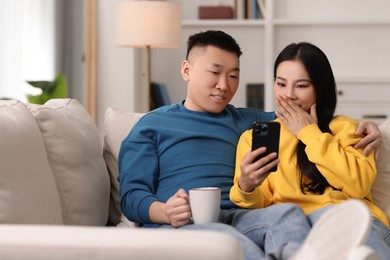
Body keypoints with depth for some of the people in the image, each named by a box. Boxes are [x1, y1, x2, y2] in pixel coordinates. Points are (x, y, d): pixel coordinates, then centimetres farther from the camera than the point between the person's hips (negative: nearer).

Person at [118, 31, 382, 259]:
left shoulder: (246, 121, 30)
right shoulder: (152, 125, 18)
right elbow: (131, 195, 8)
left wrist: (360, 125, 19)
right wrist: (166, 212, -16)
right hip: (178, 226, -3)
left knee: (288, 212, -32)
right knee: (224, 237, -39)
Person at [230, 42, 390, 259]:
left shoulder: (345, 128, 16)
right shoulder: (254, 137, 20)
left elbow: (359, 185, -4)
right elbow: (259, 205, 10)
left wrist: (310, 134, 1)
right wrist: (246, 188, -14)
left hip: (351, 218, -1)